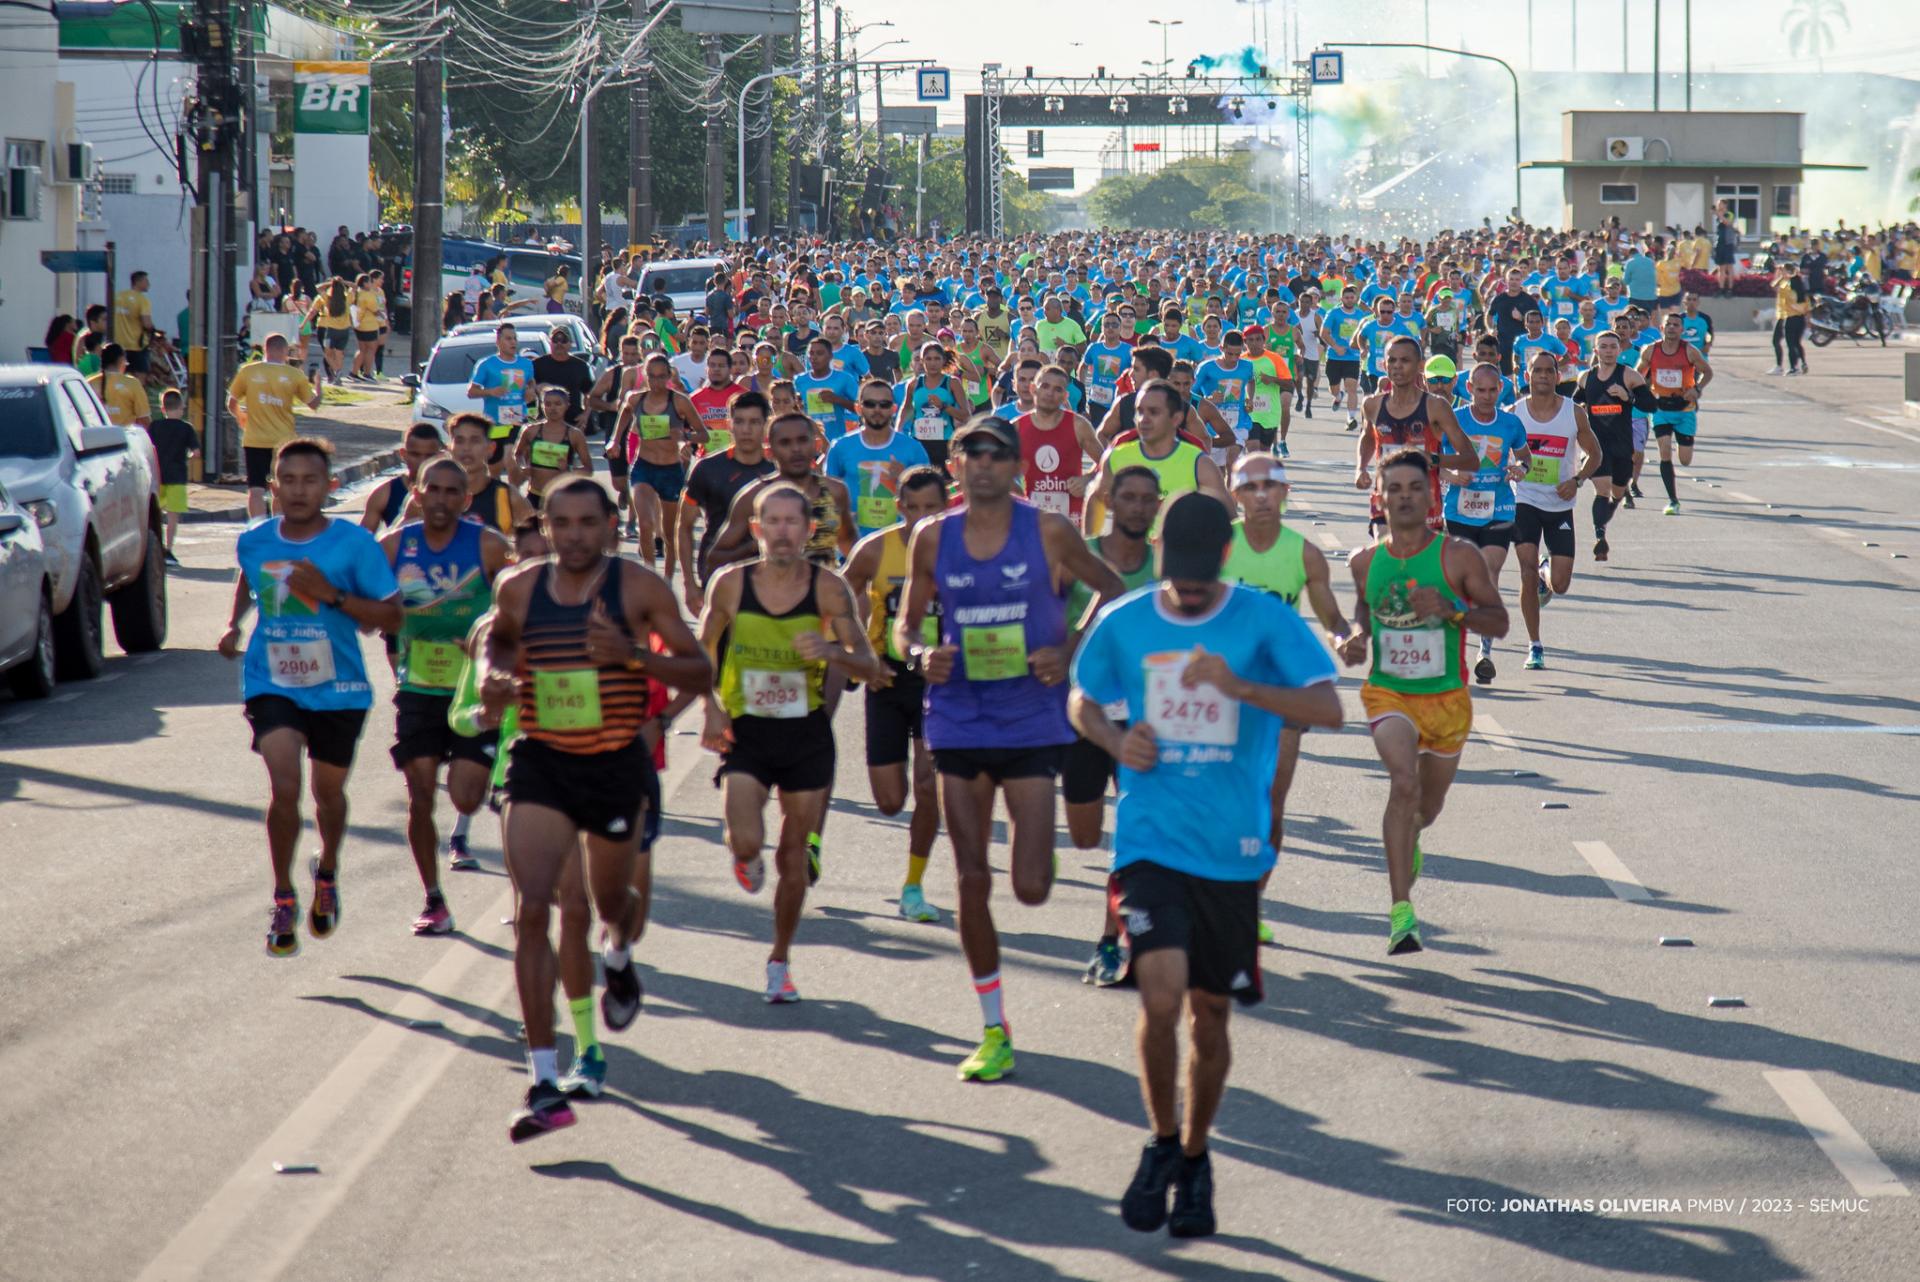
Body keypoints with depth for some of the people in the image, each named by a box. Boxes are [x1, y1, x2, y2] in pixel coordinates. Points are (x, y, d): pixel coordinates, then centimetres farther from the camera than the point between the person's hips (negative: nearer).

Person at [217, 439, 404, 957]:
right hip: (272, 685, 0)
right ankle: (283, 900, -3)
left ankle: (327, 874, 47)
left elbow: (391, 615, -12)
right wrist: (234, 625, 7)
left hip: (338, 688, 0)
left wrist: (332, 594, -24)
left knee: (328, 792, 16)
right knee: (284, 788, -17)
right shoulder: (254, 541, -1)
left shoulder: (354, 544, -12)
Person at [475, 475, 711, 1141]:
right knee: (533, 910, -14)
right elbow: (496, 635, 23)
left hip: (617, 764, 0)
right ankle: (545, 1085, -14)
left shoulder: (639, 587, -8)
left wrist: (634, 655, -23)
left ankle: (620, 955, 62)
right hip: (540, 763, 0)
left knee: (610, 899, 18)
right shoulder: (519, 587, 0)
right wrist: (492, 673, 1)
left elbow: (700, 673, -6)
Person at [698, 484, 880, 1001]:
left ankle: (780, 960, 27)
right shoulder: (730, 584, -7)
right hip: (746, 731, -1)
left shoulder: (828, 588, -8)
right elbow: (702, 649, 8)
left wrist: (833, 652, -27)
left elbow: (869, 664, -6)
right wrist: (712, 707, -5)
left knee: (793, 857, 6)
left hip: (807, 735, 1)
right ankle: (747, 859, 20)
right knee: (746, 841, -20)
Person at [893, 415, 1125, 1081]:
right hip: (959, 721, 2)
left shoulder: (1048, 531, -4)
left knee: (1032, 888, -8)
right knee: (972, 881, 2)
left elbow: (1111, 588, 7)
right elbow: (907, 620, 12)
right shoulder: (933, 537, 3)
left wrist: (1070, 651, -8)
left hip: (1033, 721, -2)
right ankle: (994, 1031, 14)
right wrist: (919, 654, -11)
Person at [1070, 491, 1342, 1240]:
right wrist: (1117, 742, -3)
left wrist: (1238, 685, -25)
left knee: (1210, 1012, 8)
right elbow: (1083, 702, 19)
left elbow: (1328, 709, -12)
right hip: (1149, 841, 0)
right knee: (1161, 996, -17)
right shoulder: (1123, 624, 3)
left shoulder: (1265, 621, -3)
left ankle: (1195, 1159, 30)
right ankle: (1162, 1142, 6)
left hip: (1233, 849, 0)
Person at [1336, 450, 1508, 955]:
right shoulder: (1366, 561, 0)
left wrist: (1451, 609, -23)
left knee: (1428, 805, 17)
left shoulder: (1459, 557, -8)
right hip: (1387, 693, -1)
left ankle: (1407, 841, 58)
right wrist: (1357, 638, -2)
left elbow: (1499, 623, -6)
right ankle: (1401, 912, -26)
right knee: (1404, 782, -26)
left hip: (1447, 698, 1)